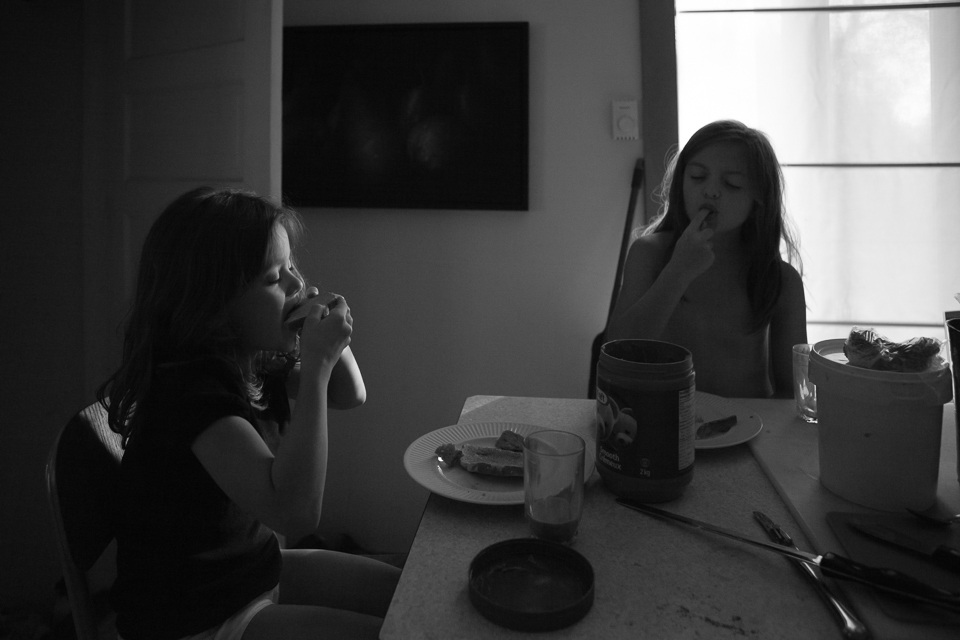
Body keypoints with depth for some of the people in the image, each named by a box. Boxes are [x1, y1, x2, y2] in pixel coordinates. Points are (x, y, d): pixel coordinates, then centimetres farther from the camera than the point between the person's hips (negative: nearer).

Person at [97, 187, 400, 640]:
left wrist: (330, 337, -10)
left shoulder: (250, 361, -4)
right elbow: (296, 512, -38)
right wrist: (317, 362, -34)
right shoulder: (188, 386, -29)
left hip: (255, 569, 8)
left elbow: (350, 396, 11)